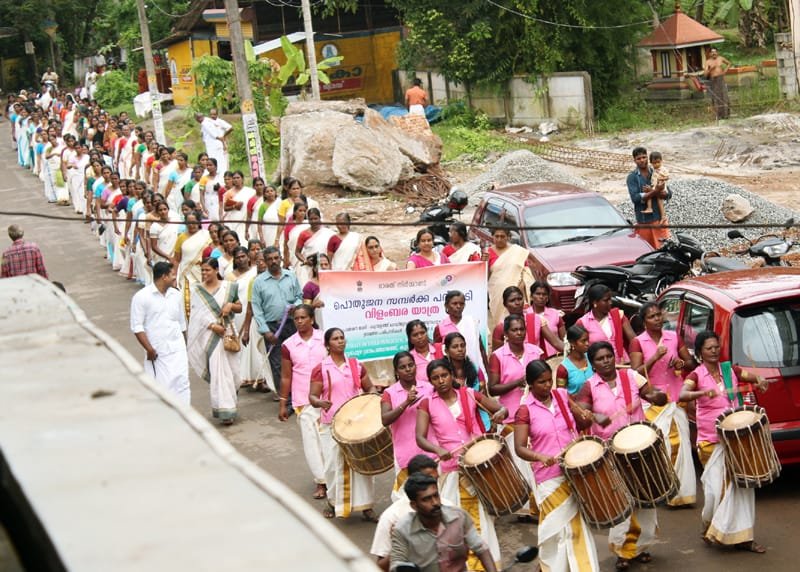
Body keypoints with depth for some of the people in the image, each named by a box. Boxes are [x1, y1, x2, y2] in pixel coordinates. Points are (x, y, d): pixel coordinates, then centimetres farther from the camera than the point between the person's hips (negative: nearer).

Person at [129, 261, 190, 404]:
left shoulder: (176, 295, 8)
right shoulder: (142, 296, -7)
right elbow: (137, 327, -9)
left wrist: (184, 347, 21)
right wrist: (149, 349, -13)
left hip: (177, 350, 4)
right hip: (156, 352, -4)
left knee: (181, 383, -5)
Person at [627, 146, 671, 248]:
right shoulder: (632, 177, -2)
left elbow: (668, 194, 1)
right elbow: (635, 198, -14)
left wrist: (652, 192, -16)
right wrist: (655, 192, -21)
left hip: (659, 217, 2)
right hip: (643, 220, -2)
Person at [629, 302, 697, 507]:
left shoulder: (674, 337, 7)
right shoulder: (638, 342, -2)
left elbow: (691, 363, 14)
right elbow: (636, 373, -10)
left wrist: (681, 363, -8)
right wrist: (656, 357, -20)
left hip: (676, 398, 3)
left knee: (680, 443, -1)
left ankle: (682, 491, 5)